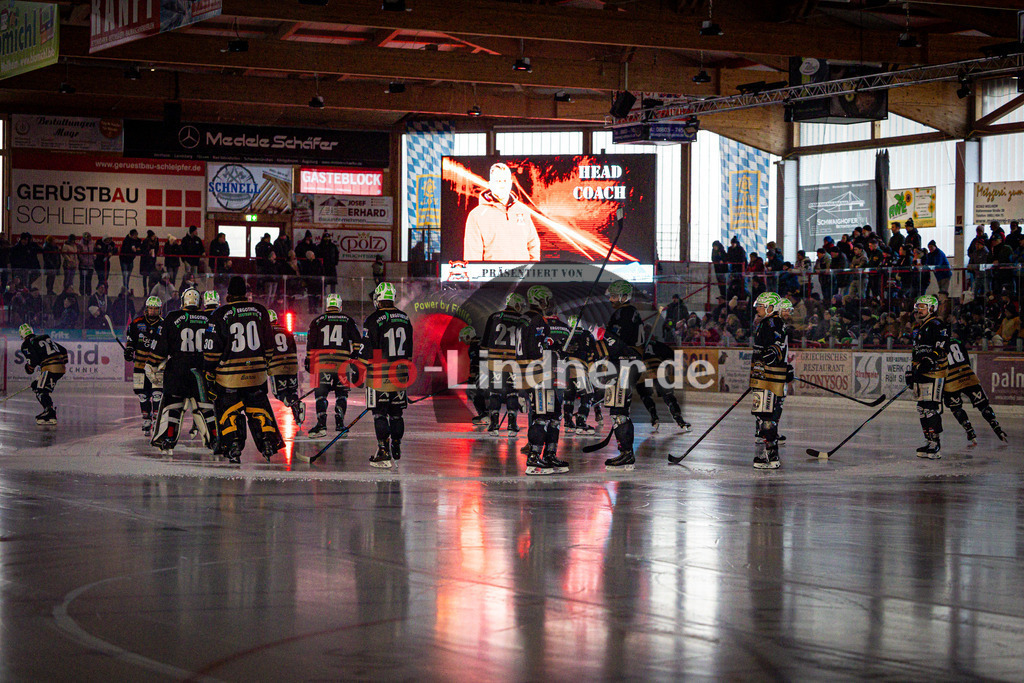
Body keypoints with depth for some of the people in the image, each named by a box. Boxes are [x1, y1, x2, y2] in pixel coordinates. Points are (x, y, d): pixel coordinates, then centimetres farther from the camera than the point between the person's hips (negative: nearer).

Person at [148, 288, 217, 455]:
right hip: (202, 371, 2)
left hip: (177, 370, -2)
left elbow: (161, 345, -1)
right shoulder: (209, 319, 4)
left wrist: (155, 366, 9)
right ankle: (215, 440, 12)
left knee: (172, 404, 5)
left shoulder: (172, 318, -3)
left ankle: (167, 441, -2)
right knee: (205, 405, 11)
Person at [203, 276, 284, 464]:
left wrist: (209, 373, 3)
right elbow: (268, 344, 11)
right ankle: (268, 443, 8)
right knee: (258, 407, 14)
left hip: (229, 375, -3)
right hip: (256, 374, 3)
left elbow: (212, 349, -6)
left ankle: (233, 447, -2)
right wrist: (264, 364, 24)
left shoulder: (220, 314, -8)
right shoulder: (260, 311, 3)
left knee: (228, 410, 7)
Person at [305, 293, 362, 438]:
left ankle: (321, 425, -11)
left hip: (323, 362, -1)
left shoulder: (317, 321, 6)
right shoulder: (348, 321, 9)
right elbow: (357, 340, 8)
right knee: (341, 393, 14)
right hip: (342, 363, 1)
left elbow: (311, 343, 5)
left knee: (321, 393, 1)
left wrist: (308, 361, 11)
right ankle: (339, 422, 6)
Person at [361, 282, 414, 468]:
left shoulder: (373, 320, -12)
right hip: (400, 374, 6)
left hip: (380, 375, -6)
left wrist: (363, 367, 4)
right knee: (396, 412, 15)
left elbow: (367, 351, -11)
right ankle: (396, 450, 24)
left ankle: (384, 454, -6)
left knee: (380, 413, -2)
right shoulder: (405, 318, 8)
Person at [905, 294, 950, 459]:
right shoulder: (919, 328, 23)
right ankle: (930, 442, 14)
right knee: (922, 408, 9)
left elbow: (943, 348, -19)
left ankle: (935, 443, -15)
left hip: (934, 373, -10)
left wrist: (931, 359, -31)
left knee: (931, 407, -14)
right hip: (920, 374, 10)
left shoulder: (937, 325, -8)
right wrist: (910, 372, 29)